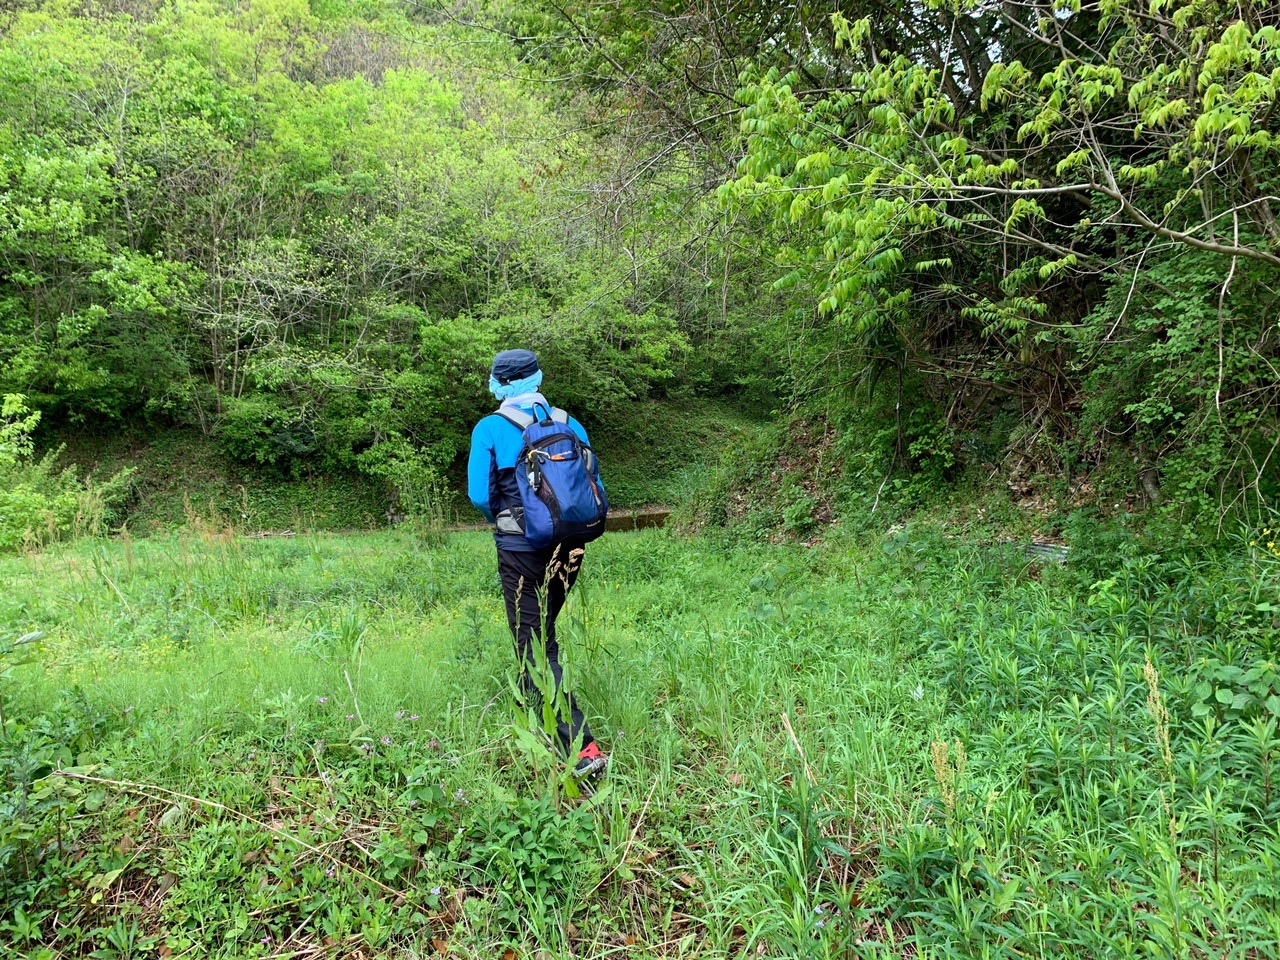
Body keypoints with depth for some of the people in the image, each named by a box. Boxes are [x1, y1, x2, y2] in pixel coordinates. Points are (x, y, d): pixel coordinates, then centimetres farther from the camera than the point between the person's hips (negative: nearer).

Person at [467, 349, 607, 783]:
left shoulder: (491, 429, -7)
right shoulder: (570, 425, 3)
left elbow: (480, 495, -13)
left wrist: (500, 520, 8)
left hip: (521, 550, -5)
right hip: (568, 548, 5)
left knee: (535, 648, -1)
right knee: (542, 633, 25)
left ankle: (582, 748, -11)